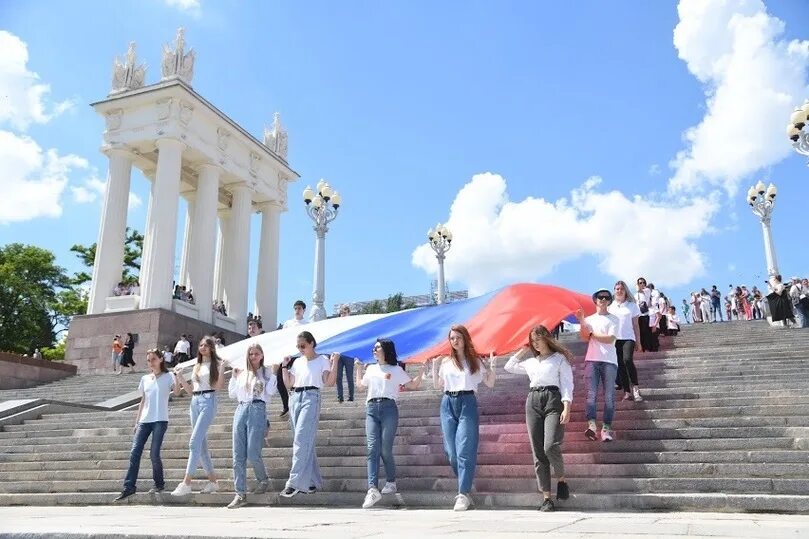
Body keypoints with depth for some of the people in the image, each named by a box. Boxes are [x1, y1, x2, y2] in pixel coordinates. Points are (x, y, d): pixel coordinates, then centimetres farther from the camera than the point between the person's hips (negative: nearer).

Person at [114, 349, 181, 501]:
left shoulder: (168, 376, 2)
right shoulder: (145, 379, 16)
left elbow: (177, 392, -15)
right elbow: (143, 401, 19)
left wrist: (177, 375, -25)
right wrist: (136, 422, 15)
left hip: (160, 420, -5)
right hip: (144, 421, 5)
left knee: (154, 454, -9)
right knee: (134, 452, -4)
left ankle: (159, 484, 11)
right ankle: (129, 487, -1)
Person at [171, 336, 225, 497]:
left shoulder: (215, 364, 2)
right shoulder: (197, 366, 20)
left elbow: (219, 386, -9)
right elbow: (191, 391, 19)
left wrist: (221, 369, -20)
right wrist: (180, 377, 9)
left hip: (208, 401, -7)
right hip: (195, 402, 7)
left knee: (194, 442, -15)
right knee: (201, 444, 7)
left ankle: (186, 482, -15)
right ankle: (212, 481, 14)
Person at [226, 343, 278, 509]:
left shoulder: (266, 373, 9)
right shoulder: (242, 374, 19)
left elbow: (271, 391, -5)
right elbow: (232, 394, 17)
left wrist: (274, 373, -5)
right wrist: (234, 377, 12)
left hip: (258, 410, -4)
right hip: (241, 410, 4)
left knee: (253, 454, -10)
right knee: (238, 455, -1)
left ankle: (264, 480, 19)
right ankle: (240, 494, 2)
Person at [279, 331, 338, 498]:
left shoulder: (322, 360, 4)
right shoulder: (297, 362, 19)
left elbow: (330, 382, -7)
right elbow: (288, 385, 18)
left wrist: (334, 362, -13)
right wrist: (284, 366, 13)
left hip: (311, 398, -6)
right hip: (295, 399, 6)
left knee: (301, 440, -16)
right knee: (306, 442, 9)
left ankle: (294, 482, -18)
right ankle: (313, 481, 16)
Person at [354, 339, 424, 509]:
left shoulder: (396, 370, 10)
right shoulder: (371, 369, 22)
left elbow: (413, 385, 9)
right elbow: (360, 386, 32)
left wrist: (422, 370, -2)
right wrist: (359, 368, 33)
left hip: (389, 408, -3)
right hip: (371, 409, 3)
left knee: (385, 450, -5)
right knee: (373, 449, -11)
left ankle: (391, 482, 18)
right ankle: (373, 489, -20)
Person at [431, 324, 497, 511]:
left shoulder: (475, 360, 5)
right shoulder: (445, 361, 12)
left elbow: (490, 384, 7)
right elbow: (437, 386, 15)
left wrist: (491, 367, -9)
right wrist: (434, 367, 5)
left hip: (467, 403, -3)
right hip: (448, 404, 3)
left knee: (464, 451, -9)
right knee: (451, 451, 3)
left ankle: (463, 494, -7)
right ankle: (464, 487, 20)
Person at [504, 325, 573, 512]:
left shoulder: (560, 358, 8)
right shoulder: (530, 362, 21)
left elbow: (567, 384, 0)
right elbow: (509, 367, 32)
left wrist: (567, 408, -13)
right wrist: (523, 351, 26)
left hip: (553, 400, -4)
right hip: (533, 401, 5)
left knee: (550, 446, -21)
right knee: (538, 452, -2)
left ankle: (561, 480, 7)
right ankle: (546, 498, 0)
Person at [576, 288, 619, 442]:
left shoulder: (613, 319, 9)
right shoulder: (589, 319, 18)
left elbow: (610, 339, -5)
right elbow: (584, 338, 4)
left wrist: (592, 334, 2)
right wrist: (581, 321, -5)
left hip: (609, 361, -2)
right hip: (592, 360, 2)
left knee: (609, 396, -4)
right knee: (591, 394, -11)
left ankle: (606, 428, -2)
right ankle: (591, 424, -20)